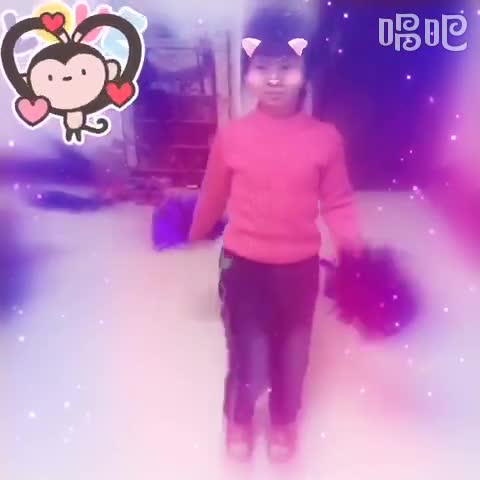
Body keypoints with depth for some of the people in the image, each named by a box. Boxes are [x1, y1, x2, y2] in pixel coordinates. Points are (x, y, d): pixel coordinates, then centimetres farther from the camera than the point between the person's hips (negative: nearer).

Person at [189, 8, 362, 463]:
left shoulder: (324, 138, -9)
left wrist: (350, 239, -18)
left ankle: (284, 421, 46)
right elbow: (213, 195, 4)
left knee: (292, 351, 17)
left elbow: (337, 200, -4)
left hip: (299, 266, 1)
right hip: (243, 264, -1)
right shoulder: (231, 135, -9)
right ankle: (238, 419, 40)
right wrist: (195, 235, 16)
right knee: (247, 353, 7)